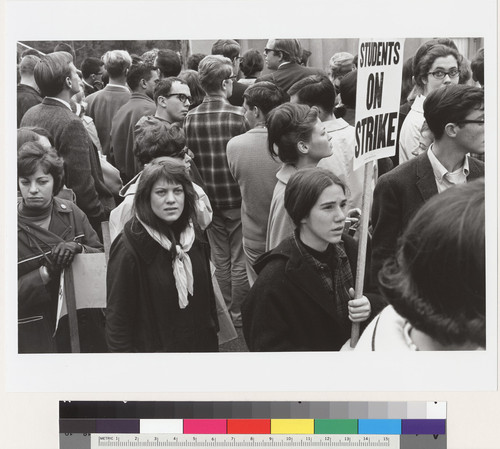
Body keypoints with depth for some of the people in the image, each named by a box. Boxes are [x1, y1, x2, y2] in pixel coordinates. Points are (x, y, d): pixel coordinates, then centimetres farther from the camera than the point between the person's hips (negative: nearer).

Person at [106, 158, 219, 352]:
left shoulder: (194, 235, 0)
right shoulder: (128, 248, -18)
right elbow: (117, 319, -16)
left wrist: (212, 337, 10)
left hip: (202, 344, 5)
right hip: (153, 348, -5)